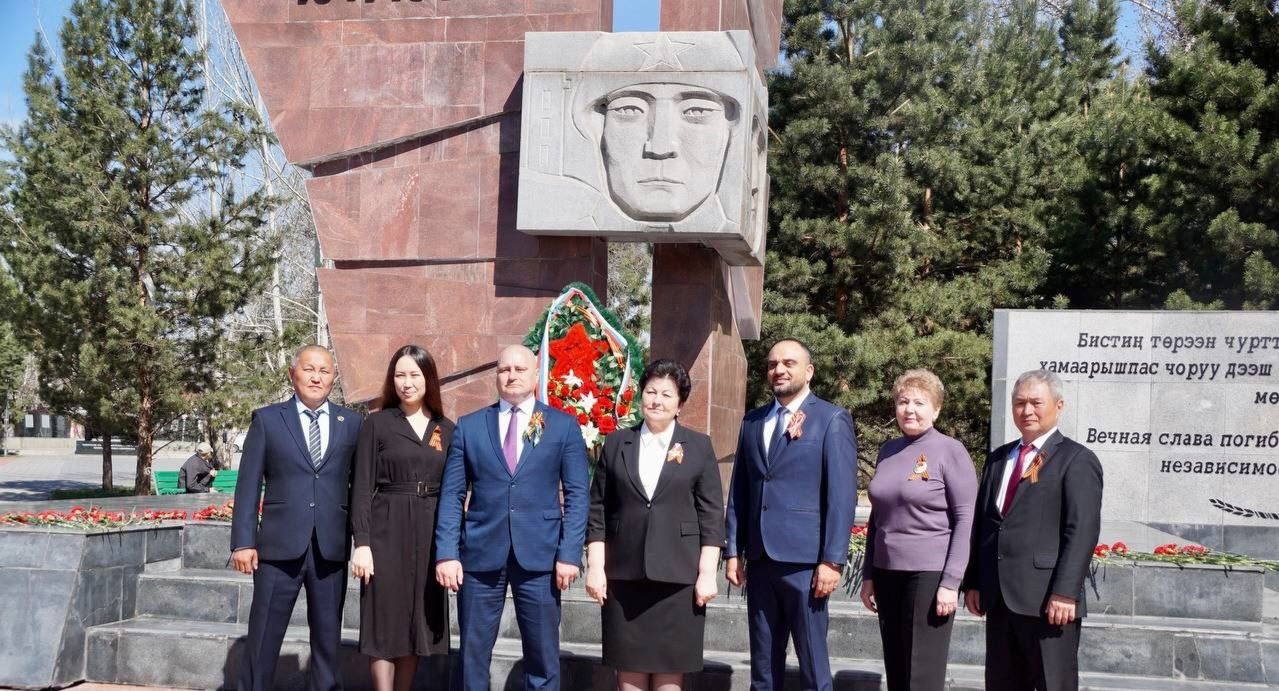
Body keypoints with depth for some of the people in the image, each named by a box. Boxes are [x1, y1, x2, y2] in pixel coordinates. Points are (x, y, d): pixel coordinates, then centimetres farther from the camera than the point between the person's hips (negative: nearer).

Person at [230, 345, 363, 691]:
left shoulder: (352, 422, 7)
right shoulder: (267, 419, 4)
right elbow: (248, 485, 1)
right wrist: (243, 541, -5)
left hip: (332, 547, 2)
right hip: (280, 545, -1)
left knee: (328, 638, 10)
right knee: (263, 637, 3)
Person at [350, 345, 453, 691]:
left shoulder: (446, 429, 9)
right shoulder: (376, 424, 0)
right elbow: (362, 487, -4)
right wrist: (362, 542, -12)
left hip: (430, 534, 3)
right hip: (387, 532, -3)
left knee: (416, 622, 7)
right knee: (385, 622, -2)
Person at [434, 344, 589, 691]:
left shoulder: (564, 426, 5)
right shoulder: (469, 426, 8)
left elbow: (577, 494, 1)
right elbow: (452, 494, 4)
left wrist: (569, 554, -8)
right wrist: (447, 553, -5)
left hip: (539, 554, -1)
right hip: (480, 553, 1)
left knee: (543, 656, 5)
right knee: (471, 653, 6)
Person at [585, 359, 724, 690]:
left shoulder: (698, 446, 6)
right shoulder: (616, 443, 10)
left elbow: (712, 515, 2)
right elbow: (598, 511, 8)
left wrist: (707, 574, -5)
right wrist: (595, 567, 0)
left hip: (677, 576, -1)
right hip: (624, 575, 2)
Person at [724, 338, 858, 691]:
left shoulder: (832, 420, -2)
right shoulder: (753, 421, 14)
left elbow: (842, 495, -8)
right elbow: (739, 490, 13)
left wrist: (832, 560, -13)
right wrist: (734, 550, 8)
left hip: (804, 560, -5)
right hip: (760, 559, 5)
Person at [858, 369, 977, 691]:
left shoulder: (950, 451, -7)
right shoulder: (887, 451, 11)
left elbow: (965, 520, -9)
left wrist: (950, 583, -15)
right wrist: (868, 574, 13)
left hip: (929, 573, -6)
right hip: (887, 571, 6)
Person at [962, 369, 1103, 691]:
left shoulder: (1077, 460, -3)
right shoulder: (997, 458, 18)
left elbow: (1082, 532, -12)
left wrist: (1065, 593, -19)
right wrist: (973, 581, 10)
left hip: (1047, 600, -6)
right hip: (998, 598, 6)